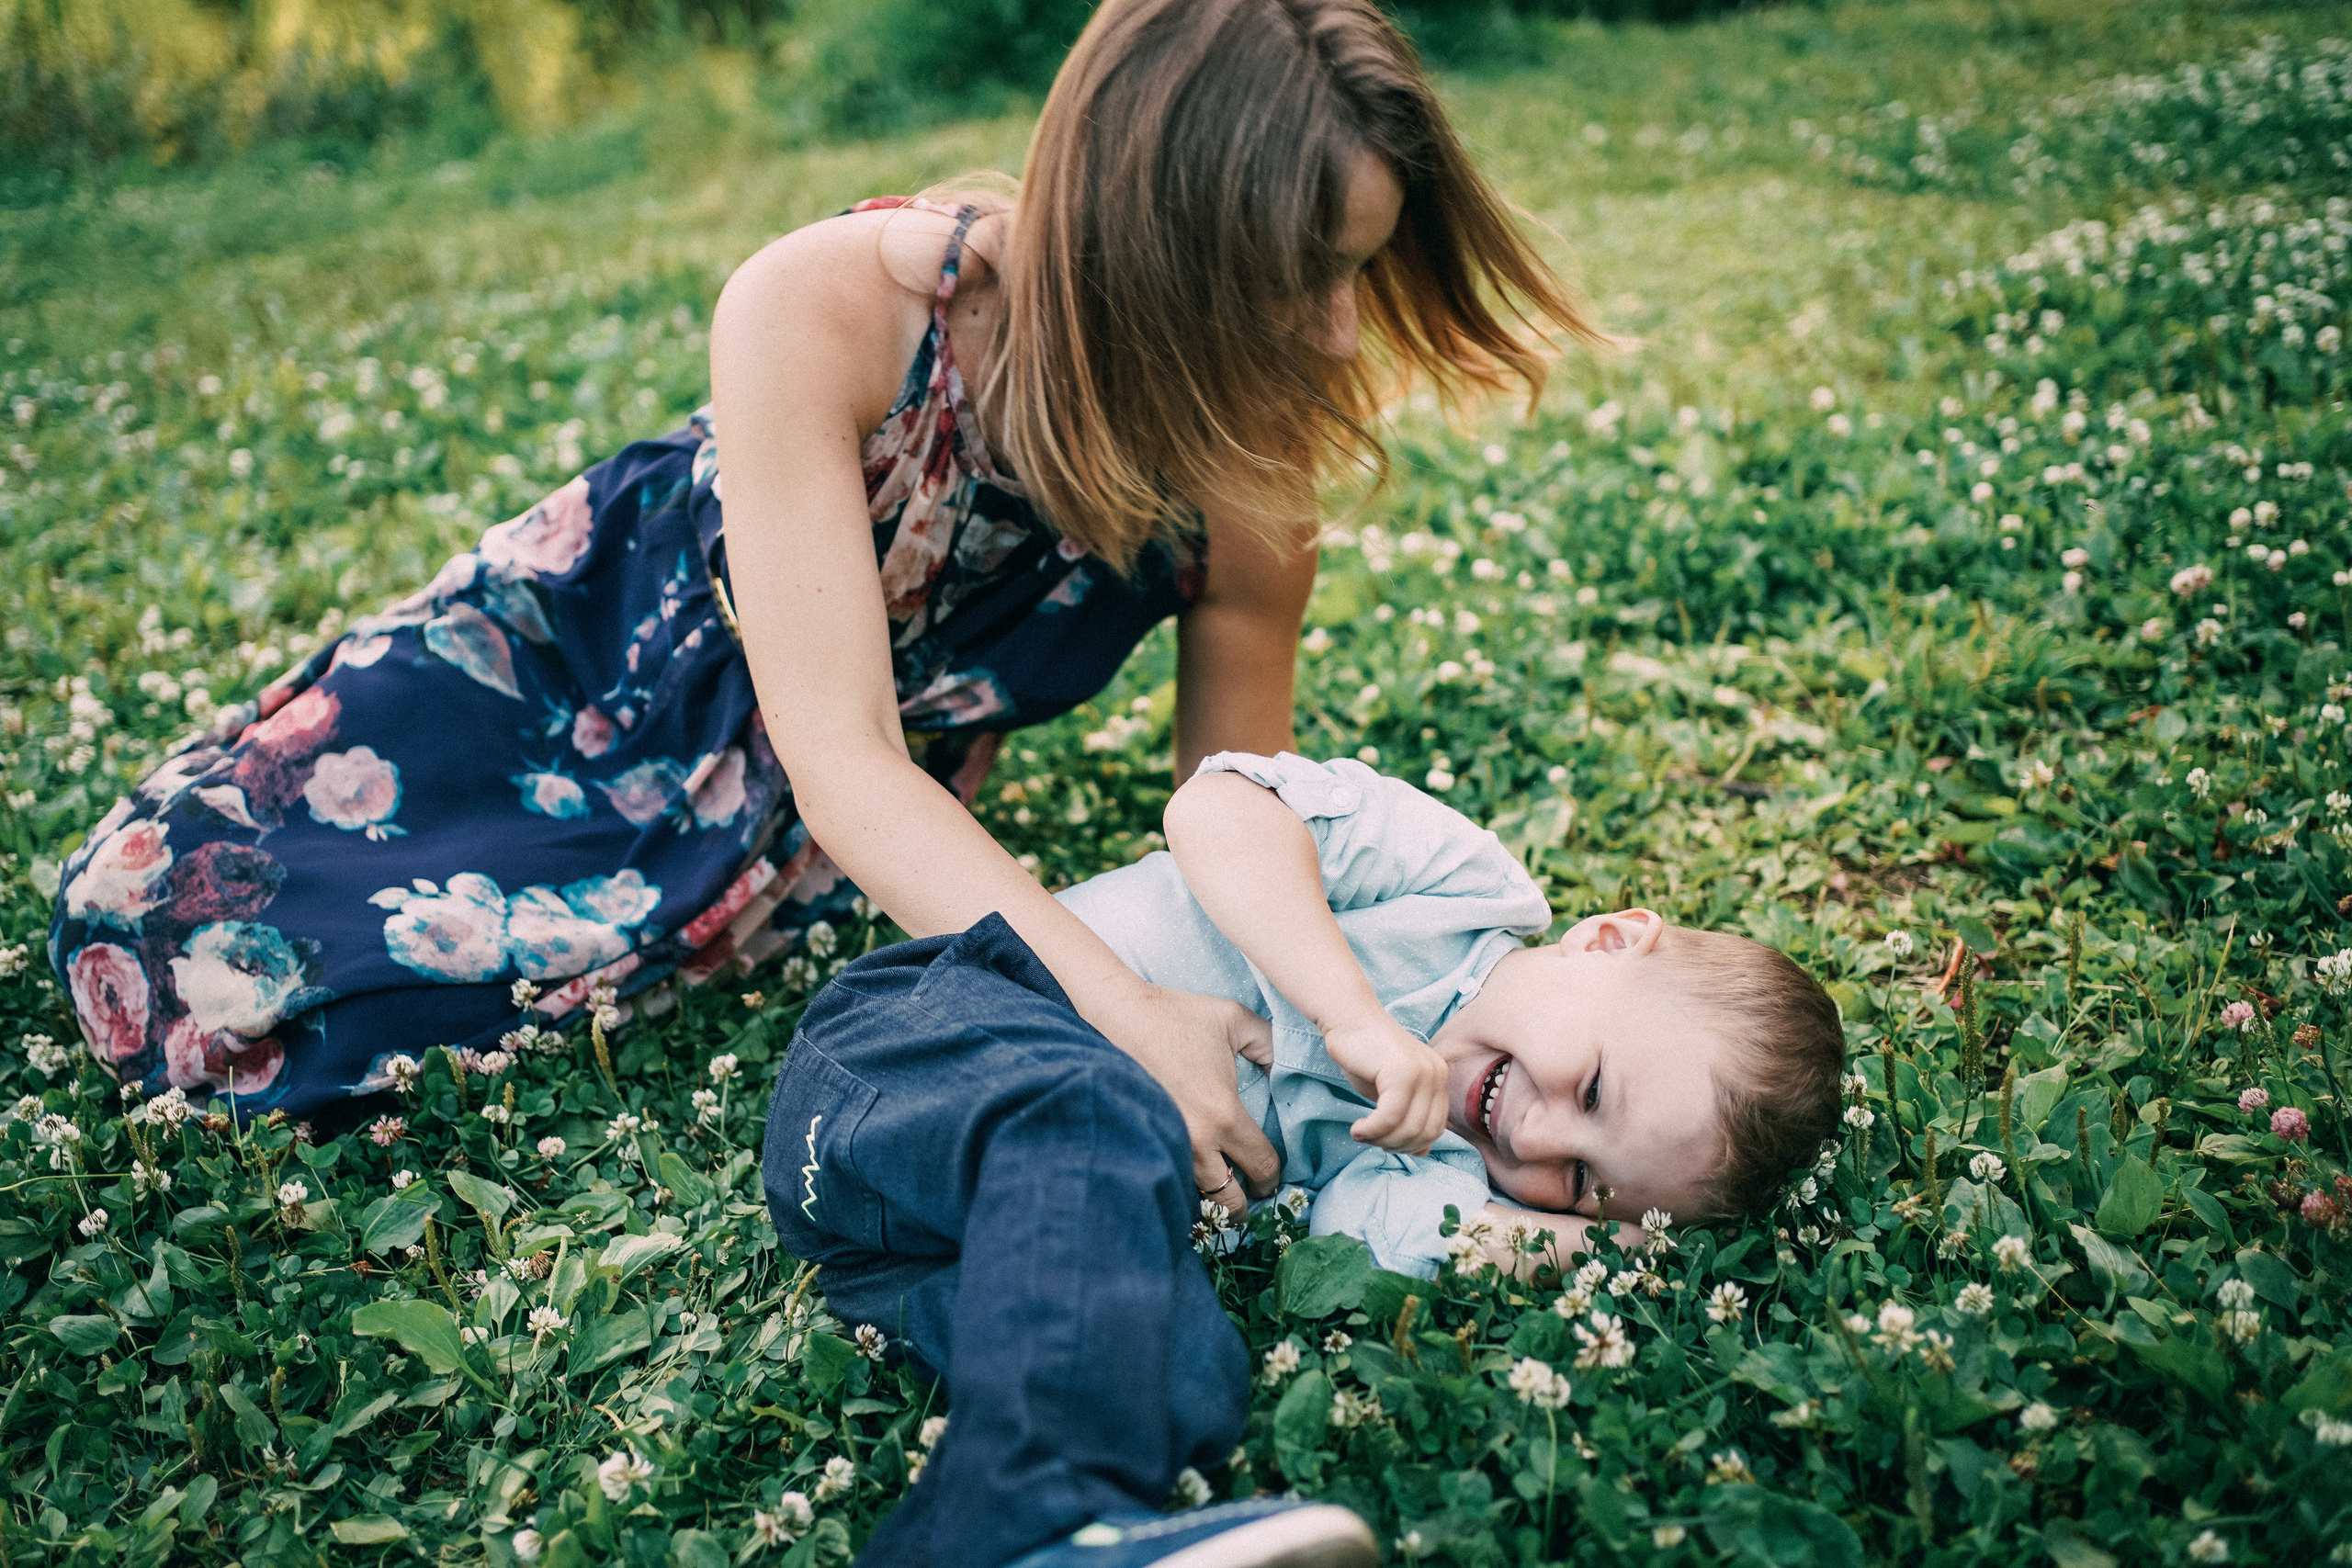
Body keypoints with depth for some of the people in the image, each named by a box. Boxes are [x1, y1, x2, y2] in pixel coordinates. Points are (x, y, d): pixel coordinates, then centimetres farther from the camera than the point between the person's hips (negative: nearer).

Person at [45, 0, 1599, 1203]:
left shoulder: (1254, 472, -28)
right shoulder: (822, 314, -37)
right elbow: (841, 761, -40)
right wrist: (1121, 1010, -51)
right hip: (613, 617, -1)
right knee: (160, 923, 1)